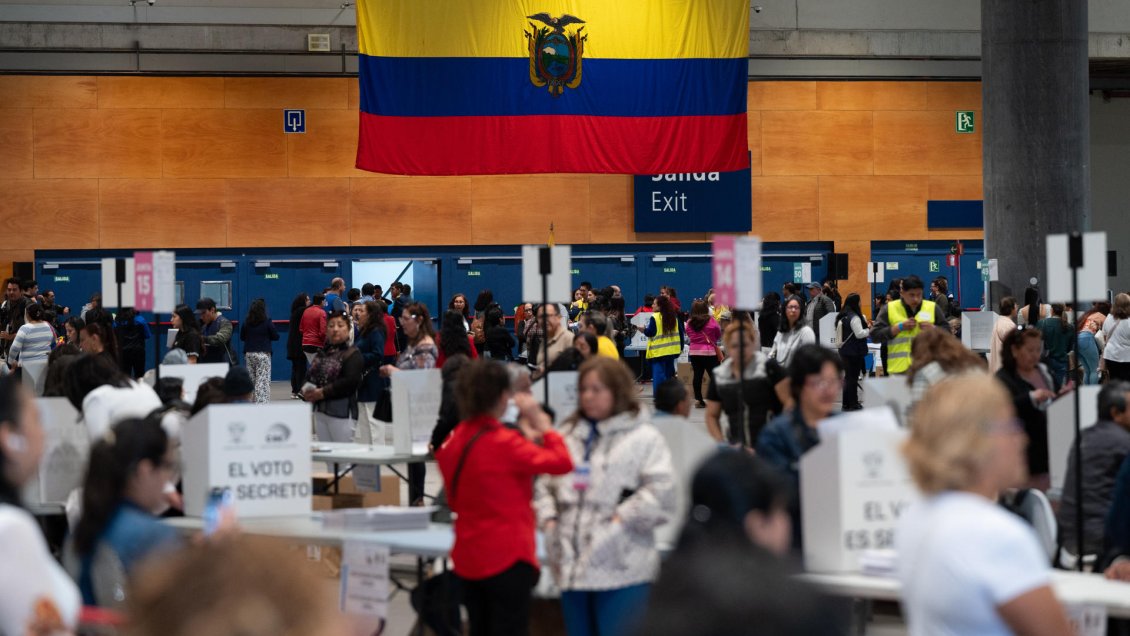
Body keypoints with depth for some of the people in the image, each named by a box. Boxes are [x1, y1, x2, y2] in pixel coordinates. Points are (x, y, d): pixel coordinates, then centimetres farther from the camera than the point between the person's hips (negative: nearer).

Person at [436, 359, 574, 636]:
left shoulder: (453, 442, 4)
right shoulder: (504, 443, -20)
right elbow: (561, 462, -23)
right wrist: (542, 423, -9)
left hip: (468, 559, 8)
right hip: (506, 558, -8)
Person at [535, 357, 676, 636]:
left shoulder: (644, 438, -3)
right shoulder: (567, 435, 15)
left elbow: (660, 491, -12)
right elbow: (546, 484, 18)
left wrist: (620, 519, -15)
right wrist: (549, 520, 2)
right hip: (573, 566, 6)